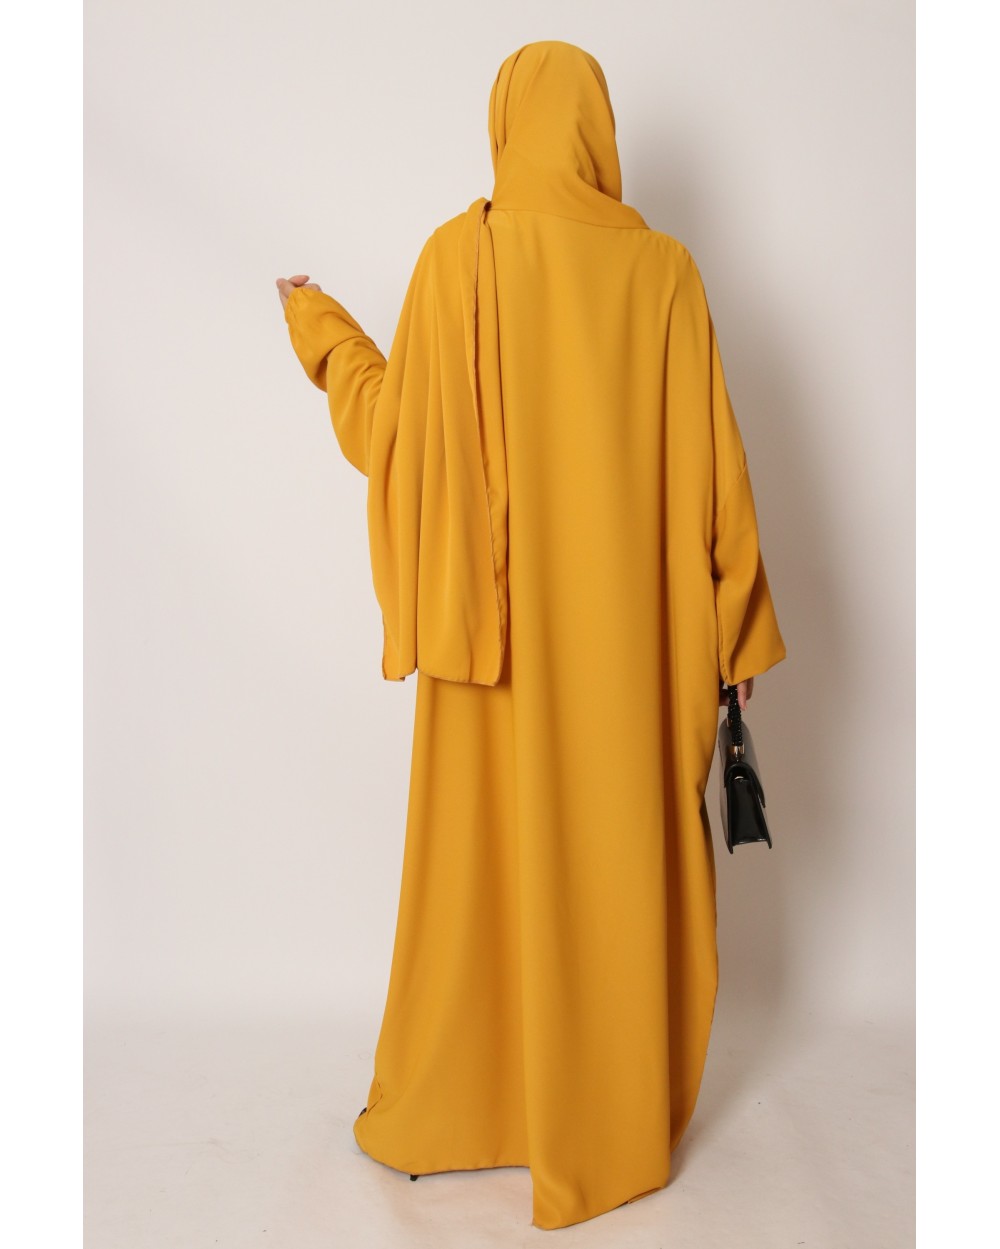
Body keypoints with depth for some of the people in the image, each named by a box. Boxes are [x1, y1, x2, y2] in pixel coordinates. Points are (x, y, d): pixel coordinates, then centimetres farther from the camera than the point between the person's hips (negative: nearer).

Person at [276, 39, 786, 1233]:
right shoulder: (662, 267, -1)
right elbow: (708, 465, -2)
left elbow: (396, 429, -2)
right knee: (617, 854, 12)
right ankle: (605, 1126, 26)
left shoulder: (458, 256, -5)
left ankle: (441, 1111, 28)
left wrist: (320, 327, 17)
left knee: (483, 851, 11)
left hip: (499, 623, -1)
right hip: (632, 625, 1)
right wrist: (733, 629, 5)